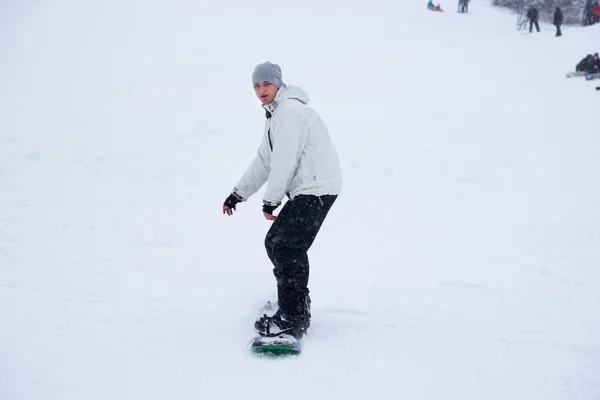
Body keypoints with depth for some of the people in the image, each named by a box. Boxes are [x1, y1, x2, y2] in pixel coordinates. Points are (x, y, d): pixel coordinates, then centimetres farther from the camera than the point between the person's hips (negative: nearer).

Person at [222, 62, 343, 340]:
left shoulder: (290, 110, -13)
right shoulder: (276, 115, 22)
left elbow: (284, 160, -19)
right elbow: (263, 162, 25)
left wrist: (270, 200, -16)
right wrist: (237, 194, 21)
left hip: (316, 188, -11)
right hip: (305, 191, 11)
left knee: (287, 248, -16)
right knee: (275, 243, 13)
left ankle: (292, 321, -14)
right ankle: (297, 308, 24)